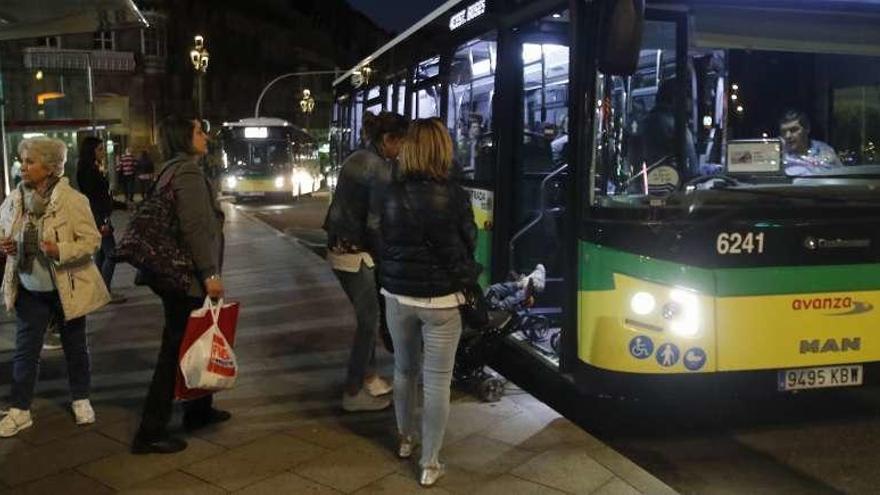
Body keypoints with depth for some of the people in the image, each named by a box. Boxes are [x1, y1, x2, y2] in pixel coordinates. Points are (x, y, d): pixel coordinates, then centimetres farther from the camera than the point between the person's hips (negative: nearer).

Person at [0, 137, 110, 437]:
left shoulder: (72, 200, -16)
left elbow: (91, 240, -15)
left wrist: (59, 250, -30)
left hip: (67, 288, -4)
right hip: (29, 290, 4)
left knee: (75, 346, 12)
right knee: (25, 350, 7)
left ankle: (81, 400, 30)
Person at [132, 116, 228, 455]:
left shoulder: (172, 170, 15)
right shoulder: (188, 172, -15)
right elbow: (195, 228, -23)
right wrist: (210, 273, -22)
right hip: (188, 276, -10)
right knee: (177, 349, -4)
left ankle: (198, 411, 32)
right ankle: (150, 432, 3)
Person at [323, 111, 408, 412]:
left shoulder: (357, 159, 12)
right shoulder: (380, 169, -17)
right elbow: (376, 223, -20)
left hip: (340, 247, 9)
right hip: (355, 253, -9)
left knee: (367, 315, 19)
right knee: (369, 321, 0)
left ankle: (367, 375, 32)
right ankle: (354, 393, 7)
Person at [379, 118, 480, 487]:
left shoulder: (392, 195, -2)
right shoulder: (453, 196, -13)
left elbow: (386, 242, 9)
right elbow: (468, 245, 0)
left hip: (398, 295, 4)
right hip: (440, 299, -4)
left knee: (405, 369, 21)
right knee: (437, 381, 4)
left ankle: (406, 439, 39)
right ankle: (430, 464, 11)